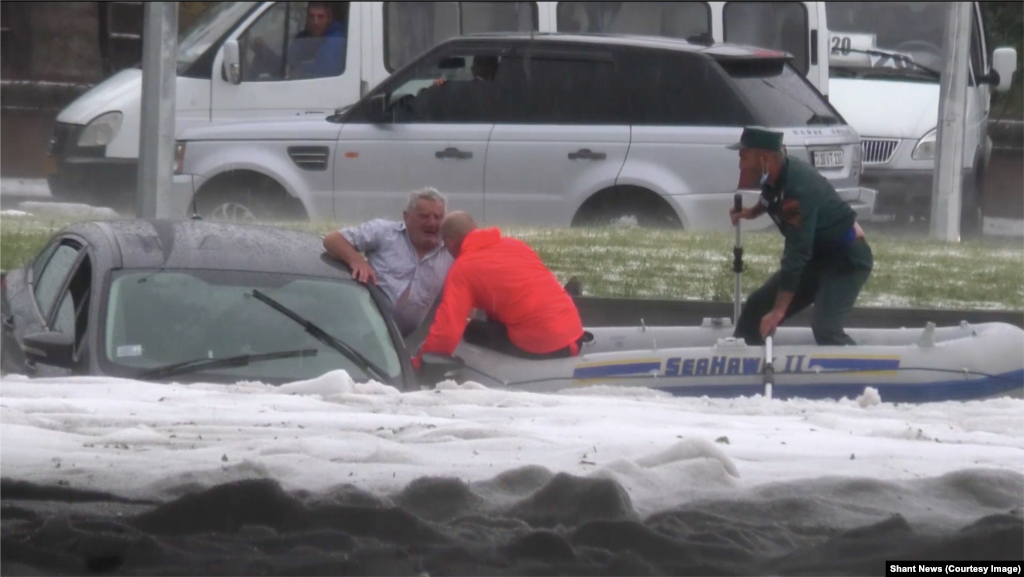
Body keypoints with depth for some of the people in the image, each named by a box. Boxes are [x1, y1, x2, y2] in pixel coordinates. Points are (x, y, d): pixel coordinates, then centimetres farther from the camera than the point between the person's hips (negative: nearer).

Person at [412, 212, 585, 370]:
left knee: (473, 332, 17)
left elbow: (447, 329, -11)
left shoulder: (463, 268, -4)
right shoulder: (516, 245, 16)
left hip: (540, 347, -7)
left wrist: (421, 359, 4)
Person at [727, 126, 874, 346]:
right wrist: (752, 211, 5)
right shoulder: (780, 174, -5)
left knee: (825, 329, -29)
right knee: (758, 306, 11)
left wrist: (778, 311, -34)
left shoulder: (799, 189, -33)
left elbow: (797, 255, -34)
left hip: (847, 259, -10)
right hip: (819, 255, 10)